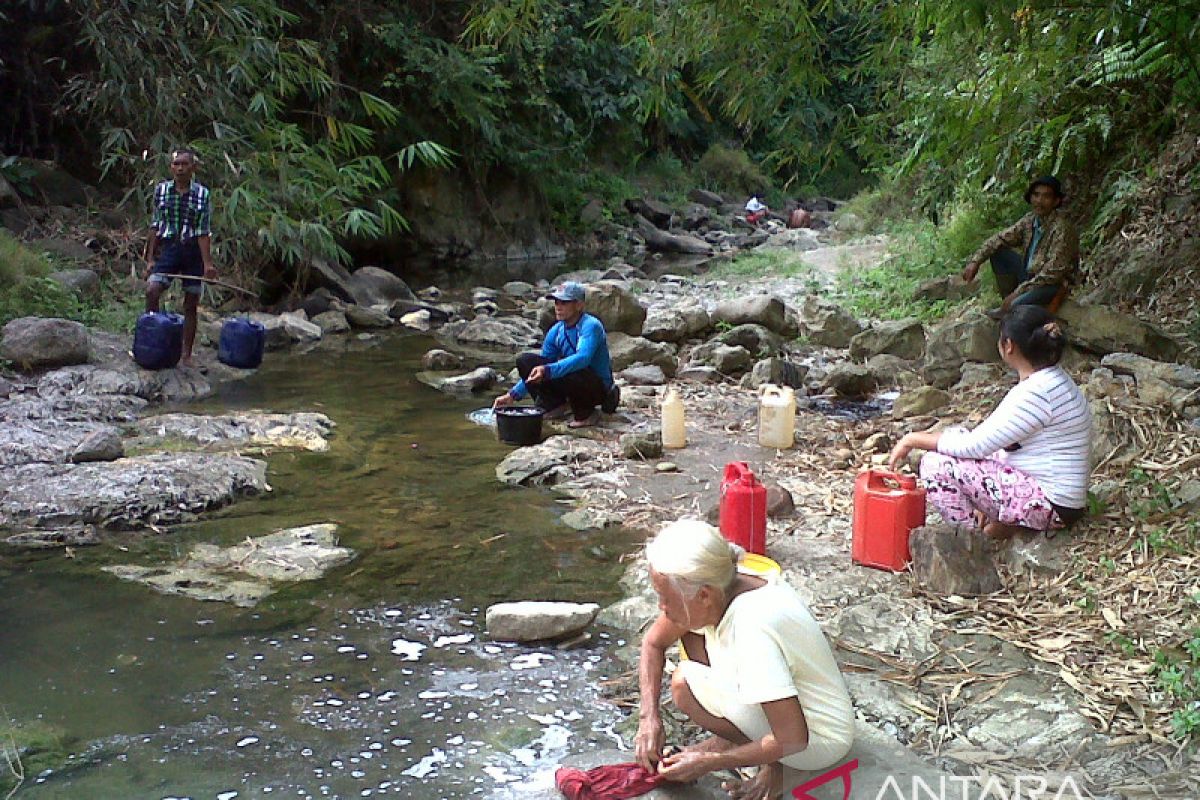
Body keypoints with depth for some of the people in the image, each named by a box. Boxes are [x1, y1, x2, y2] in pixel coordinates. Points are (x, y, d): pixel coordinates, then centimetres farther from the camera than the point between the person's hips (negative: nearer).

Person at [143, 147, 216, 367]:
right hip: (168, 248, 1)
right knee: (151, 290, -20)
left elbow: (204, 231, -5)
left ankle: (187, 355, 11)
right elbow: (155, 226, 7)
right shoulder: (161, 190, 4)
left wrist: (207, 263, -12)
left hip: (193, 251, -1)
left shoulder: (202, 194, -2)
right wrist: (150, 258, 4)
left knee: (191, 304, 4)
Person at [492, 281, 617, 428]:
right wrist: (513, 394, 2)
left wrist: (548, 370, -46)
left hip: (598, 387, -6)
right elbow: (534, 371, 10)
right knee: (525, 361, -6)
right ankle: (556, 406, 4)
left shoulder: (591, 326, -18)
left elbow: (582, 358, -37)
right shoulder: (556, 332, 3)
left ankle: (586, 413, -11)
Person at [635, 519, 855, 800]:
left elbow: (793, 739, -32)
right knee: (691, 634, 0)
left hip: (818, 742, -8)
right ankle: (730, 738, 7)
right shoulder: (719, 590, -13)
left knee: (685, 684, -20)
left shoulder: (752, 629, -35)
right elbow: (654, 643, 4)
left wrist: (708, 763, -23)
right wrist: (649, 717, -7)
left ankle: (772, 766, -2)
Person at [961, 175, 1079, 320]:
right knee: (997, 252, -3)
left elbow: (1052, 274, -29)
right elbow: (1001, 239, 4)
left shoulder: (1062, 228, -25)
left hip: (1053, 284, -8)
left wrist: (1018, 291, -30)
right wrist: (975, 261, -10)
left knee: (1016, 306, -34)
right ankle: (1008, 303, 4)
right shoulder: (1030, 219, -2)